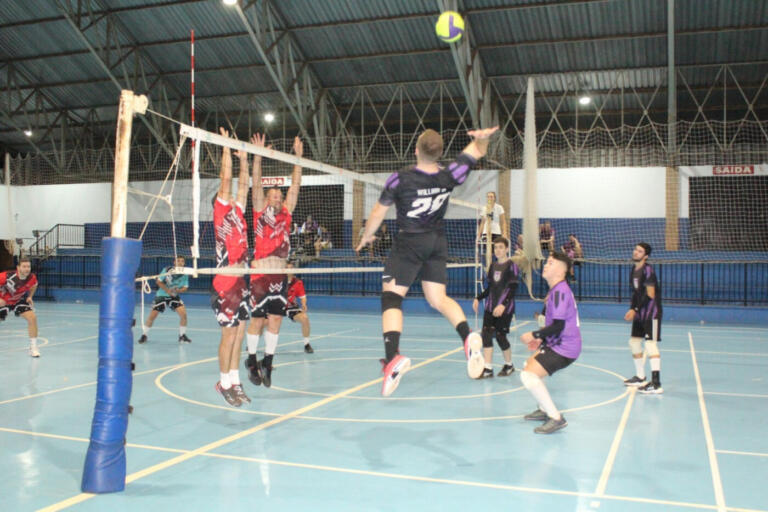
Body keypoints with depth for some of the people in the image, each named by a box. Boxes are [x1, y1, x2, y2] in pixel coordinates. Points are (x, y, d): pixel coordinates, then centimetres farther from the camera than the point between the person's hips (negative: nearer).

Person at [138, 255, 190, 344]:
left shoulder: (185, 274, -9)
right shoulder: (167, 270, -16)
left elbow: (185, 287, -4)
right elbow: (158, 281, -9)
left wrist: (178, 290, -25)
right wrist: (168, 290, -20)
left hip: (174, 296, 2)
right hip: (161, 295, -2)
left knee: (183, 313, -15)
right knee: (152, 316, -4)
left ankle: (182, 336, 2)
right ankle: (144, 335, 18)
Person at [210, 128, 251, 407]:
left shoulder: (237, 212, 15)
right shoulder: (221, 212, -3)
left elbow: (242, 185, 20)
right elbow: (226, 180, -9)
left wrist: (244, 158, 20)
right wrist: (227, 147, -7)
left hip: (240, 282, 7)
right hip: (225, 284, -7)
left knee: (239, 333, 9)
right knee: (229, 333, -3)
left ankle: (234, 381, 17)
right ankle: (224, 382, 8)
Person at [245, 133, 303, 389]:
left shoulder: (286, 214, 13)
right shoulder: (260, 212, 4)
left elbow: (295, 186, 11)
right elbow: (256, 185, -5)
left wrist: (298, 157, 7)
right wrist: (258, 156, -12)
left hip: (280, 275, 4)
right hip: (260, 274, -4)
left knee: (275, 320, 3)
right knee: (257, 320, 2)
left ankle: (267, 363, 10)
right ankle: (252, 360, 17)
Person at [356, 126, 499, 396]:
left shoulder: (400, 179, -16)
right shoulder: (448, 177, -6)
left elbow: (378, 213, -5)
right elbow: (478, 150, 8)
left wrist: (366, 236, 13)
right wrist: (482, 137, -14)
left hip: (409, 243, -5)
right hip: (438, 242, 5)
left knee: (391, 296, -3)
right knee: (438, 299, 14)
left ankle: (393, 357, -22)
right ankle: (468, 336, -11)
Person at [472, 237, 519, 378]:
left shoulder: (511, 266, -7)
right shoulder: (493, 266, 13)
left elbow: (513, 289, -13)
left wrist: (503, 304, -24)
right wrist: (478, 298, 9)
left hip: (505, 308, -6)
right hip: (490, 306, 6)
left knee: (500, 336, -4)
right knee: (486, 334, -4)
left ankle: (509, 365, 19)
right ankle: (488, 369, -1)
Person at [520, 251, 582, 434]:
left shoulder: (560, 291, -19)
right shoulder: (557, 290, 14)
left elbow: (558, 326, -24)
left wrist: (534, 335, -14)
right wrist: (542, 339, 18)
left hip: (564, 347, -11)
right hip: (559, 343, 11)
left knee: (528, 375, -20)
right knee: (529, 365, 26)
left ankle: (556, 418, -15)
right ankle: (544, 410, 35)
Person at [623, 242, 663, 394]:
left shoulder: (647, 270, -16)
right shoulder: (634, 269, 11)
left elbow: (650, 295, -19)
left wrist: (635, 310, -18)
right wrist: (632, 310, 7)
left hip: (651, 312, -10)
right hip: (640, 312, 10)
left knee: (651, 344, -16)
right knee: (634, 342, 15)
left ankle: (656, 384, -20)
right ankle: (640, 377, 30)